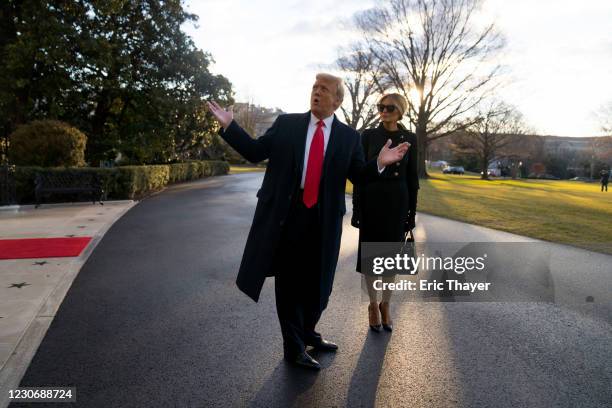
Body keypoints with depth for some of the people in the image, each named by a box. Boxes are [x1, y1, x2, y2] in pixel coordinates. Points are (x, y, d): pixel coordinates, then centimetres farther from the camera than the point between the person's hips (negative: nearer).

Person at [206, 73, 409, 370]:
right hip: (285, 215, -1)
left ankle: (307, 332, 38)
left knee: (317, 281, 13)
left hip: (323, 219, 2)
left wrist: (379, 163, -15)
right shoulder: (286, 123, 3)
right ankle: (294, 347, 23)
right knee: (288, 280, 7)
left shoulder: (348, 136, 5)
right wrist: (229, 125, -4)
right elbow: (255, 152, 4)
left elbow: (359, 175, 3)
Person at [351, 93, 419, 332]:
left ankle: (385, 305, 28)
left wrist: (412, 212, 2)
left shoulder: (409, 138, 3)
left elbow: (412, 177, 4)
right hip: (372, 201, -1)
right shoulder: (368, 136, -1)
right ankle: (373, 305, 24)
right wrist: (356, 209, -5)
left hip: (397, 202, 1)